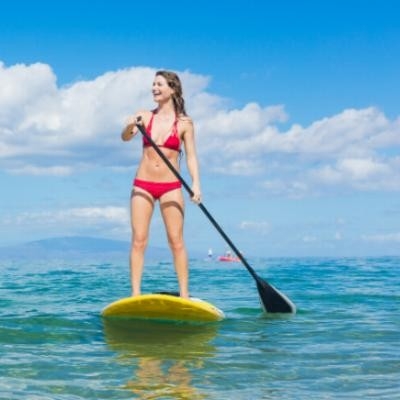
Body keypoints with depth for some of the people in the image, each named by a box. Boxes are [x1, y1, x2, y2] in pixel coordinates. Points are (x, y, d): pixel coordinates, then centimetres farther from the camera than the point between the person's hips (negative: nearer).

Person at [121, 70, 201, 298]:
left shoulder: (184, 123, 1)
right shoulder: (145, 117, 6)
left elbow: (191, 156, -2)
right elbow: (125, 138, -9)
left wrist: (196, 184, -16)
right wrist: (131, 126, -32)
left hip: (170, 187, -2)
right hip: (143, 185, 2)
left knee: (176, 241, -2)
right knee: (139, 240, -1)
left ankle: (184, 295, 2)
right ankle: (135, 294, 0)